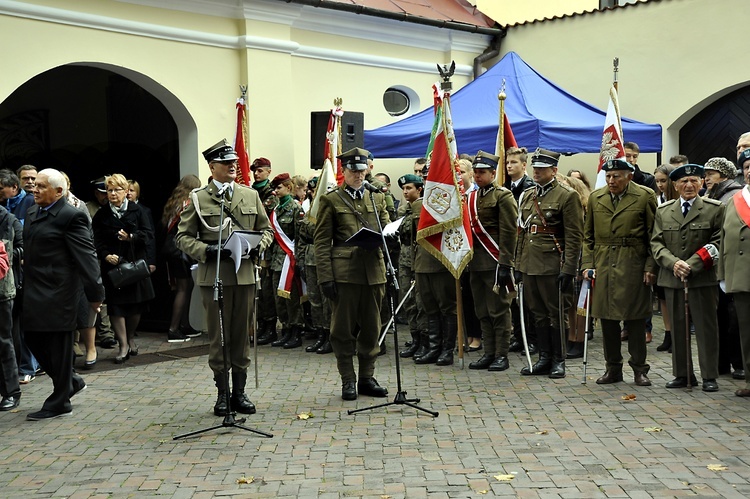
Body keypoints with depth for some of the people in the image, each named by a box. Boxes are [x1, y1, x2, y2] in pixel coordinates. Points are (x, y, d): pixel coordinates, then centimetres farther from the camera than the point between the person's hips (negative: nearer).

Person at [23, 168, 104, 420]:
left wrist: (95, 293, -16)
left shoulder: (71, 216, -14)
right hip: (35, 292, 9)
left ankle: (59, 403, 13)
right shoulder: (33, 213, 13)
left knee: (58, 345, 1)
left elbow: (86, 256, -16)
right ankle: (71, 381, 31)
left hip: (58, 293, -9)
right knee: (34, 339, 12)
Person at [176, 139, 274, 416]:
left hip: (245, 275, 3)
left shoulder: (251, 195, 12)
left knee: (242, 336, 7)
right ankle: (223, 393, 14)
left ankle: (239, 392, 18)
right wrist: (206, 250, -15)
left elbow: (266, 229, 16)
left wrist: (258, 246, -5)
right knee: (219, 337, 3)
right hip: (214, 276, -2)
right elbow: (183, 237, 2)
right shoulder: (198, 198, 3)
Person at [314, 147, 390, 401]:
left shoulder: (377, 198, 16)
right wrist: (325, 276, -9)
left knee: (371, 327, 9)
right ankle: (348, 380, 12)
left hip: (373, 271, 4)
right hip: (344, 272, -4)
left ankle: (367, 377, 21)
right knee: (343, 328, 2)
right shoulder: (331, 200, 4)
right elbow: (322, 242, -1)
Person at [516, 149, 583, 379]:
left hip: (551, 265, -6)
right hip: (529, 264, 6)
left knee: (555, 313, 2)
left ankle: (558, 361, 12)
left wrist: (568, 269, -15)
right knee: (538, 314, 11)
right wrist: (518, 264, 14)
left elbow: (574, 237, -10)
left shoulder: (567, 196, -6)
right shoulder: (526, 195, 14)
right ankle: (544, 358, 20)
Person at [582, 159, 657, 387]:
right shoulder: (595, 198, 10)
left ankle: (639, 369, 13)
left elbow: (654, 236, -1)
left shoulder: (645, 197, -1)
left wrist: (650, 267, -8)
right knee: (607, 318, 7)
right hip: (603, 266, 4)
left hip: (633, 266, -3)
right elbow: (588, 235, 14)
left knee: (635, 319, 2)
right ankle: (613, 368, 18)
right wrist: (587, 263, 4)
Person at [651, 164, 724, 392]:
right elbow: (656, 243, 6)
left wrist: (691, 266, -14)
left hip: (703, 278, -3)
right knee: (678, 328, 8)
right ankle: (682, 374, 16)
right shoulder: (663, 211, 10)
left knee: (706, 327, 1)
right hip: (672, 279, 3)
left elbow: (718, 243, -5)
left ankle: (709, 376, 9)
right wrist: (673, 263, -12)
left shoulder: (715, 209, 1)